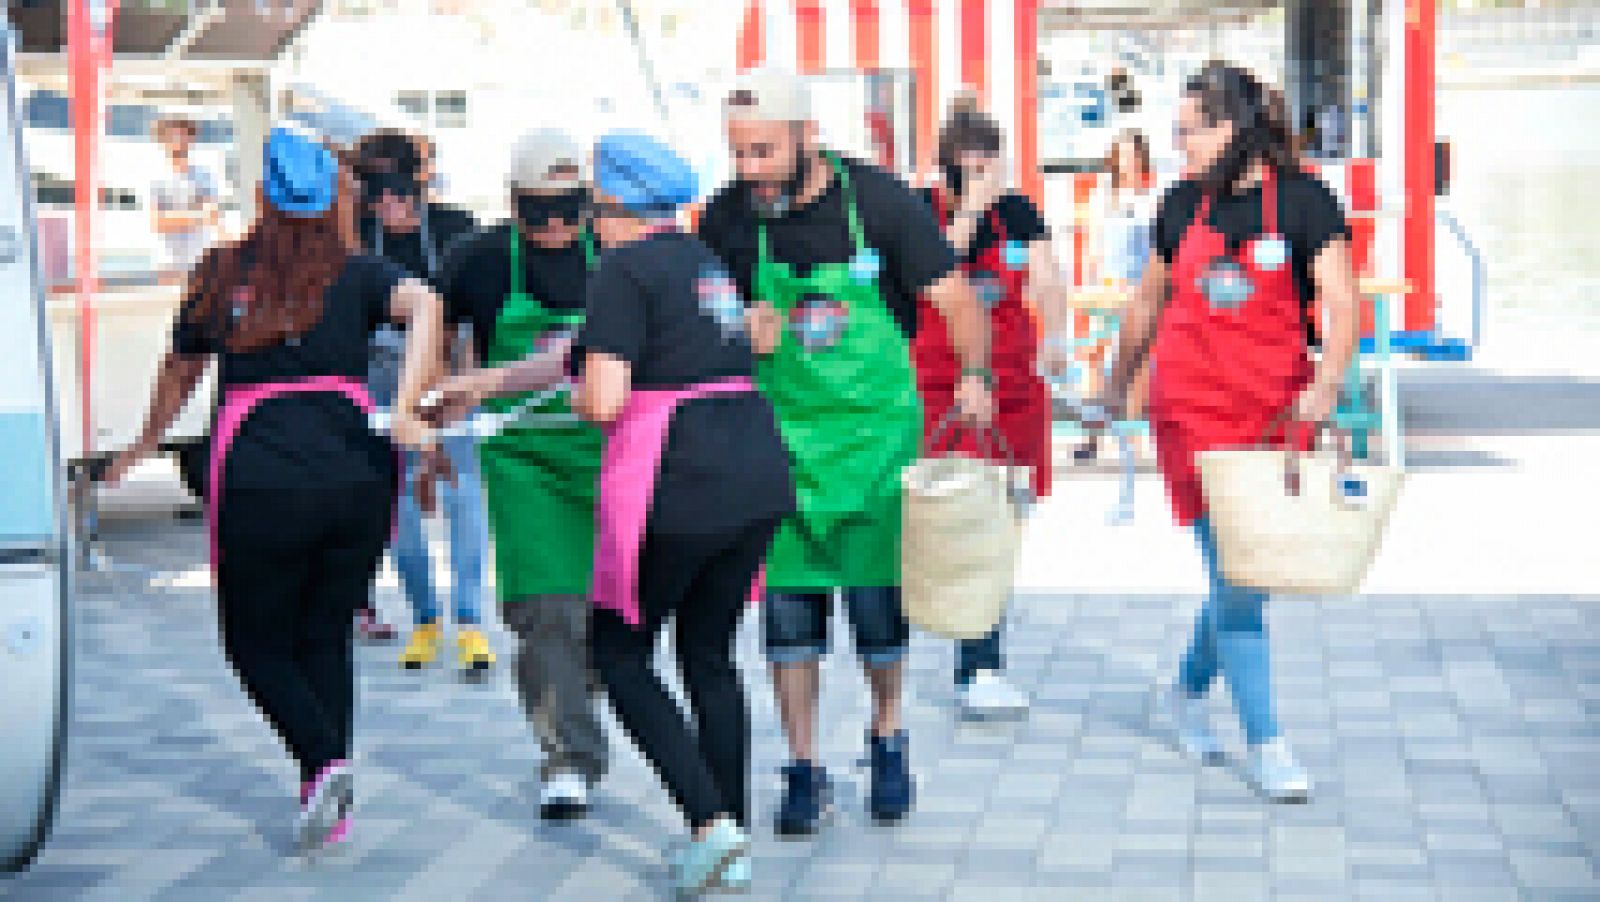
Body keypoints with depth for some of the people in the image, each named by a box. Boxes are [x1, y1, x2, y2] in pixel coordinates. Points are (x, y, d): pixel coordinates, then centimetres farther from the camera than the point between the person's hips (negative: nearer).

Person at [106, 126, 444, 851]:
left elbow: (179, 375, 25)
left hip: (259, 478, -1)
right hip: (356, 470, 1)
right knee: (326, 638, 17)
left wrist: (141, 448, 42)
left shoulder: (220, 276, 12)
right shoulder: (357, 274, 8)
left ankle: (324, 762, -10)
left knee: (256, 642, 13)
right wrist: (403, 413, -19)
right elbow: (424, 306, -13)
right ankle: (328, 806, 14)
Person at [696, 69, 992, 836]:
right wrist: (739, 335, -15)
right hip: (781, 428, 2)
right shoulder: (728, 219, -3)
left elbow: (954, 298, -9)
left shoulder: (879, 201, -10)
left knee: (877, 594, 1)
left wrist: (973, 376, -27)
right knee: (789, 597, 1)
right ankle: (803, 771, 13)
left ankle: (887, 734, 27)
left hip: (877, 423, -2)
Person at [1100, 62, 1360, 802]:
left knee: (1248, 576, 9)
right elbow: (1148, 305, 18)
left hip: (1275, 415, 0)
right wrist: (1115, 393, 26)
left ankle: (1187, 692, 34)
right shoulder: (1182, 206, 6)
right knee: (1233, 581, -4)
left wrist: (1325, 383, -29)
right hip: (1194, 412, 1)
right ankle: (1266, 744, 4)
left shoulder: (1302, 201, -3)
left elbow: (1341, 304, -11)